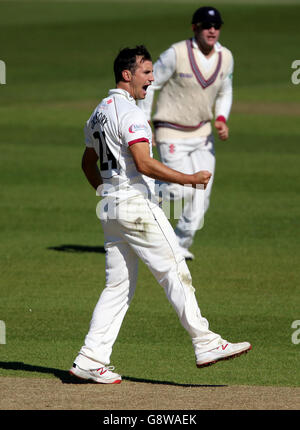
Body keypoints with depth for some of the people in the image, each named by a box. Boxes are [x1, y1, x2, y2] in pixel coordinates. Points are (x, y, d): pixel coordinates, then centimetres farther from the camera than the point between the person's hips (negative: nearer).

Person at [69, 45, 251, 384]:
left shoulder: (98, 113, 16)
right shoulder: (129, 112, -14)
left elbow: (88, 163, 26)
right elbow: (144, 164, -24)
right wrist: (190, 179, -20)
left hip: (110, 207, 9)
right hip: (137, 204, -9)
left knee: (118, 286, 9)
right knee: (175, 273, -5)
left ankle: (91, 360, 3)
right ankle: (205, 344, -4)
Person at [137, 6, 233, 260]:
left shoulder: (225, 58, -2)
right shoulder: (177, 54, -19)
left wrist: (221, 119, -4)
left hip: (203, 135, 5)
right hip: (172, 135, -5)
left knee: (201, 196, 0)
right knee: (182, 191, -14)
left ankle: (181, 246, 15)